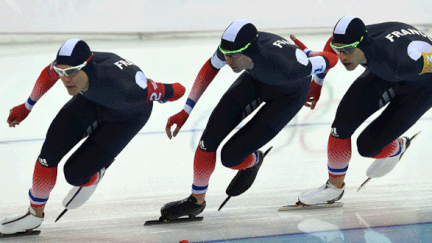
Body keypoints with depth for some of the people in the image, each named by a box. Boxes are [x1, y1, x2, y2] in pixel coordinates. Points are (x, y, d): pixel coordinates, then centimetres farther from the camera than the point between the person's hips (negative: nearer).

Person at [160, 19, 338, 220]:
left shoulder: (283, 65, -46)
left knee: (230, 157, -10)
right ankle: (196, 200, 19)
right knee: (209, 140, -5)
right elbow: (210, 68, -7)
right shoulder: (231, 46, -31)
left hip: (288, 95, -4)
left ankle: (253, 161, 27)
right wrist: (185, 112, -8)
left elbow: (330, 60, -31)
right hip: (256, 80, 4)